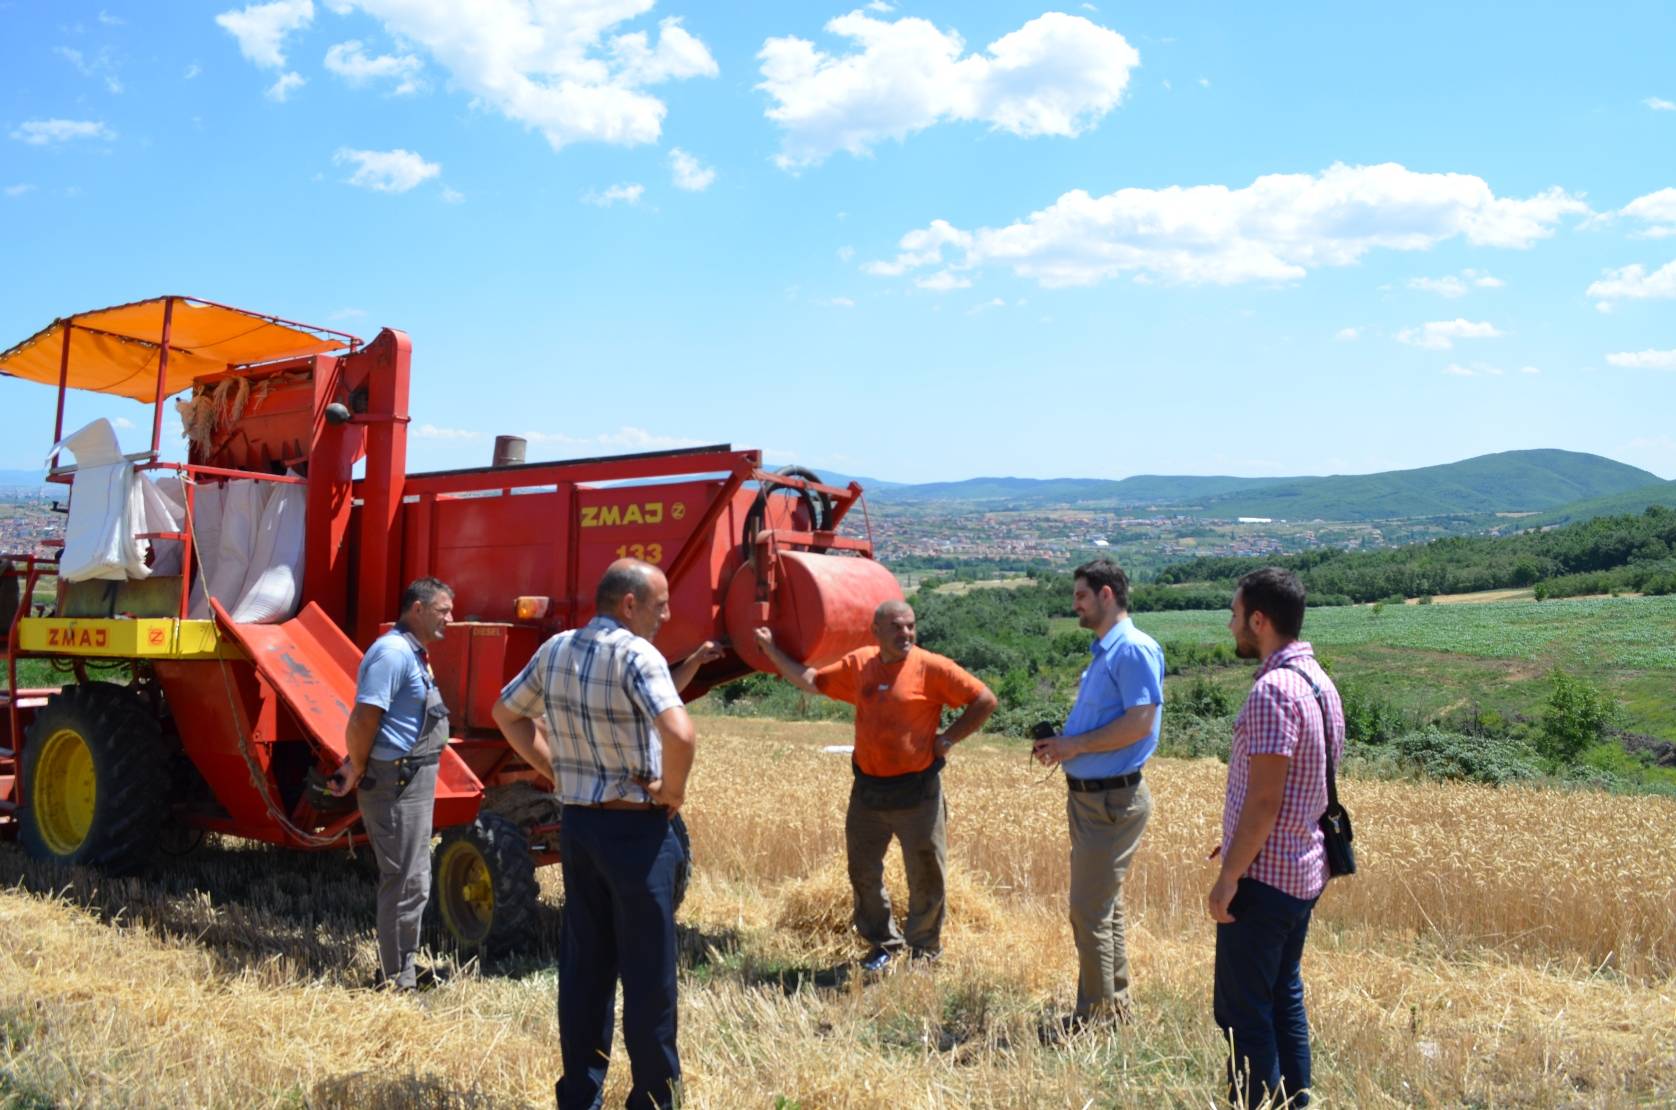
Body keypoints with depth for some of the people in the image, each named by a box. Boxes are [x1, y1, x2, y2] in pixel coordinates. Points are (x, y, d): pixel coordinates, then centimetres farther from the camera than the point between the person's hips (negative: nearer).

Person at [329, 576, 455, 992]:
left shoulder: (412, 654, 14)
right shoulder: (392, 653, -18)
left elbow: (365, 725, 18)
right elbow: (363, 720, -23)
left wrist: (355, 765, 10)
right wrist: (357, 771, -10)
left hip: (413, 781, 10)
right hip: (396, 782, -10)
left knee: (411, 879, 18)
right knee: (406, 882, -4)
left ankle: (403, 968, 31)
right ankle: (397, 983, 5)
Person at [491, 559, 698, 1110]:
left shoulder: (554, 650, 5)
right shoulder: (637, 655, -19)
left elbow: (506, 712, 18)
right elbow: (680, 734, -32)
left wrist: (554, 770, 13)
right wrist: (673, 790, -14)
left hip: (577, 823, 7)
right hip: (634, 829, -7)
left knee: (583, 966, 15)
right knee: (648, 971, 5)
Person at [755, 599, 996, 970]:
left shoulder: (932, 667, -10)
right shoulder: (858, 665, 4)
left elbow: (985, 700, -8)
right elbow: (811, 681, 14)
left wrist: (949, 737, -8)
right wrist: (772, 651, 8)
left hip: (916, 793, -4)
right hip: (867, 791, 5)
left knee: (926, 876, 6)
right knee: (863, 872, 14)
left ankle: (925, 950, 25)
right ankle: (884, 943, 32)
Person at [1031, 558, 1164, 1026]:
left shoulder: (1135, 649, -16)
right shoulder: (1101, 652, 15)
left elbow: (1140, 722, -24)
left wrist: (1076, 745, -17)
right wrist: (1060, 743, 6)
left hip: (1113, 799, -10)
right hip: (1088, 795, 10)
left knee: (1090, 913, -4)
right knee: (1104, 907, 18)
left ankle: (1094, 1019, 7)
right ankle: (1117, 1008, 30)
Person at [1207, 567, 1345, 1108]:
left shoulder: (1273, 689, -22)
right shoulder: (1319, 681, 8)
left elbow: (1264, 800, -23)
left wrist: (1229, 875, -16)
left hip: (1263, 876, -10)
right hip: (1303, 870, 10)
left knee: (1243, 1011, 1)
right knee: (1284, 998, 19)